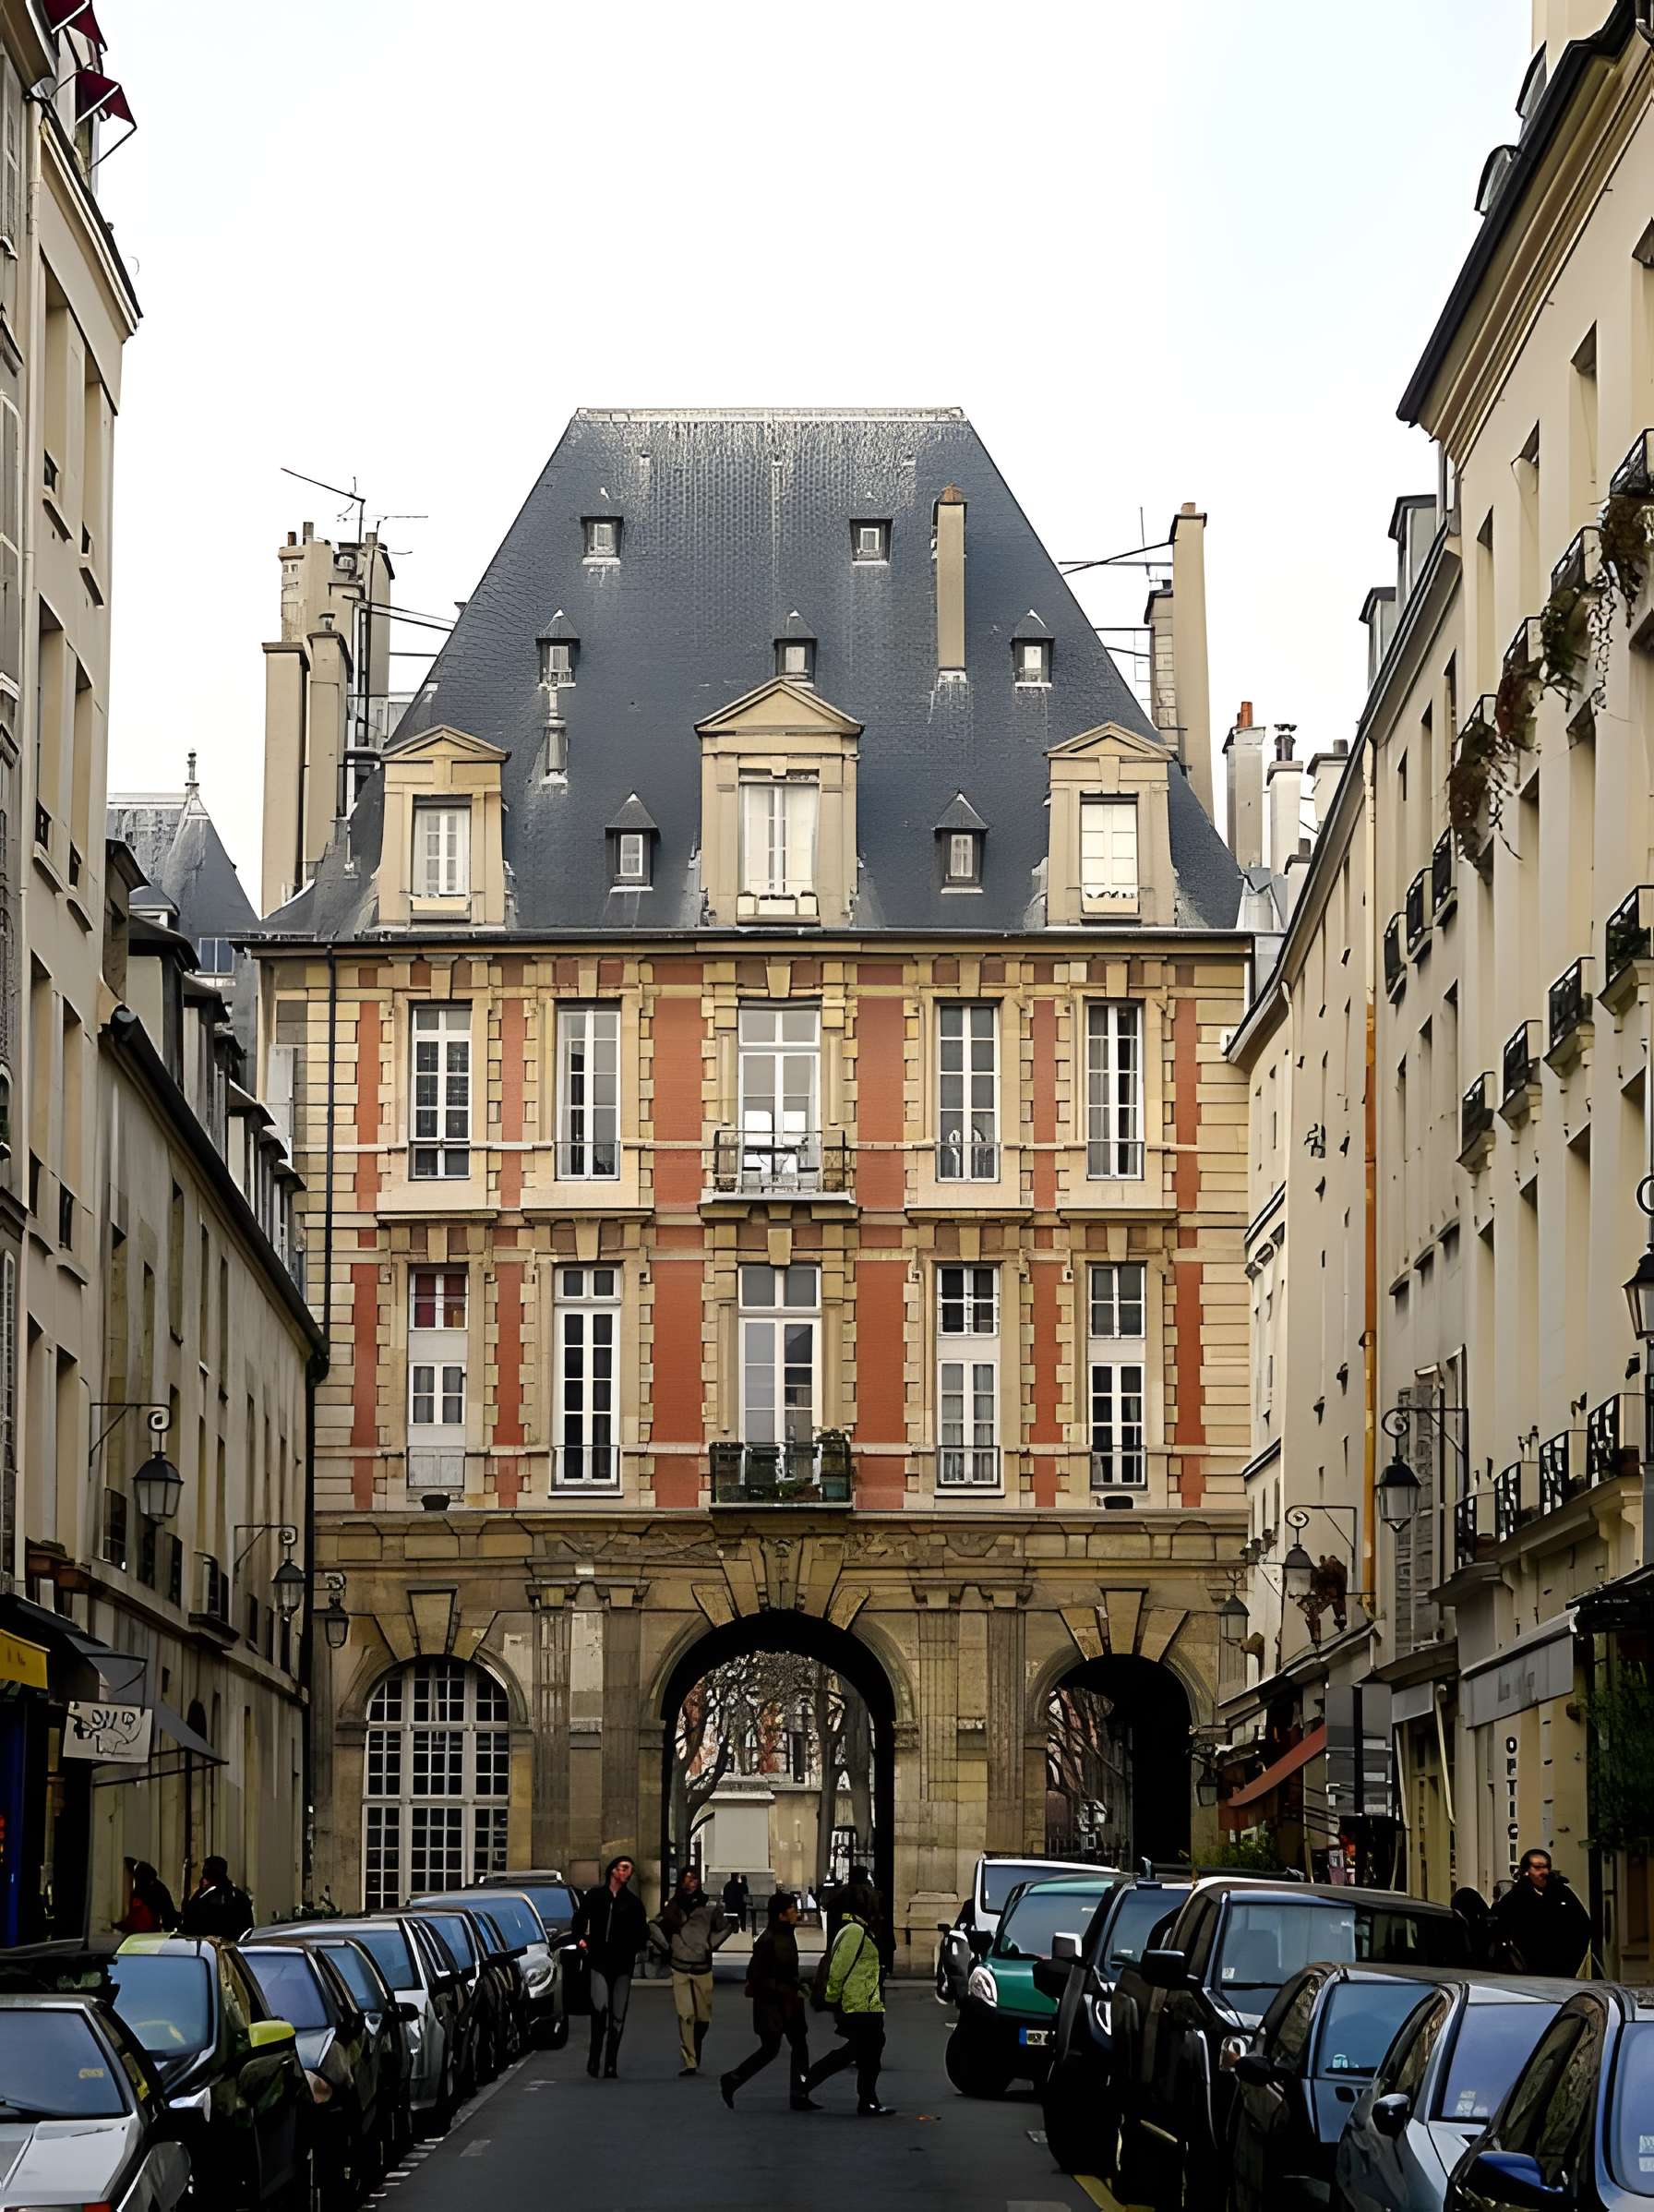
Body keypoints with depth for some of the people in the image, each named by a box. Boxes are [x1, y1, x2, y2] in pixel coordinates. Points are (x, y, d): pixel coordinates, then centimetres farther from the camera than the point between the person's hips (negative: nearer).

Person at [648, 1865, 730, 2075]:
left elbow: (723, 1928, 15)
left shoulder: (709, 1906, -1)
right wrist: (665, 1947, 9)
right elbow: (654, 1926, 15)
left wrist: (710, 1946, 8)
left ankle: (696, 2056, 27)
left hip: (703, 1967, 1)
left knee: (704, 2016, 5)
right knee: (685, 2015, -11)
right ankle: (689, 2061, -12)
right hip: (680, 1968, -1)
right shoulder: (672, 1906, 2)